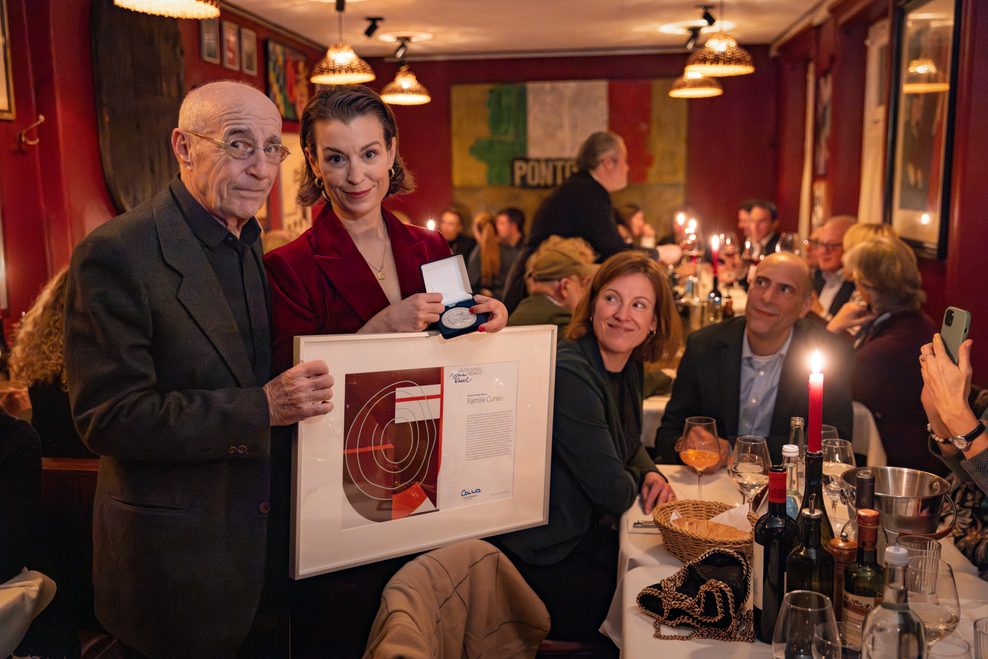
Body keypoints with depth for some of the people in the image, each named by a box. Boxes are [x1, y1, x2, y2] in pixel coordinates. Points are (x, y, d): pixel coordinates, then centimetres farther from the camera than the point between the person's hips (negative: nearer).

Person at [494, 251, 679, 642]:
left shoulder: (628, 367, 3)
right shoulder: (569, 374, -25)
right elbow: (613, 492, -23)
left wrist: (650, 475, -1)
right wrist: (636, 485, 0)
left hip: (591, 534, 8)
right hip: (548, 558, -8)